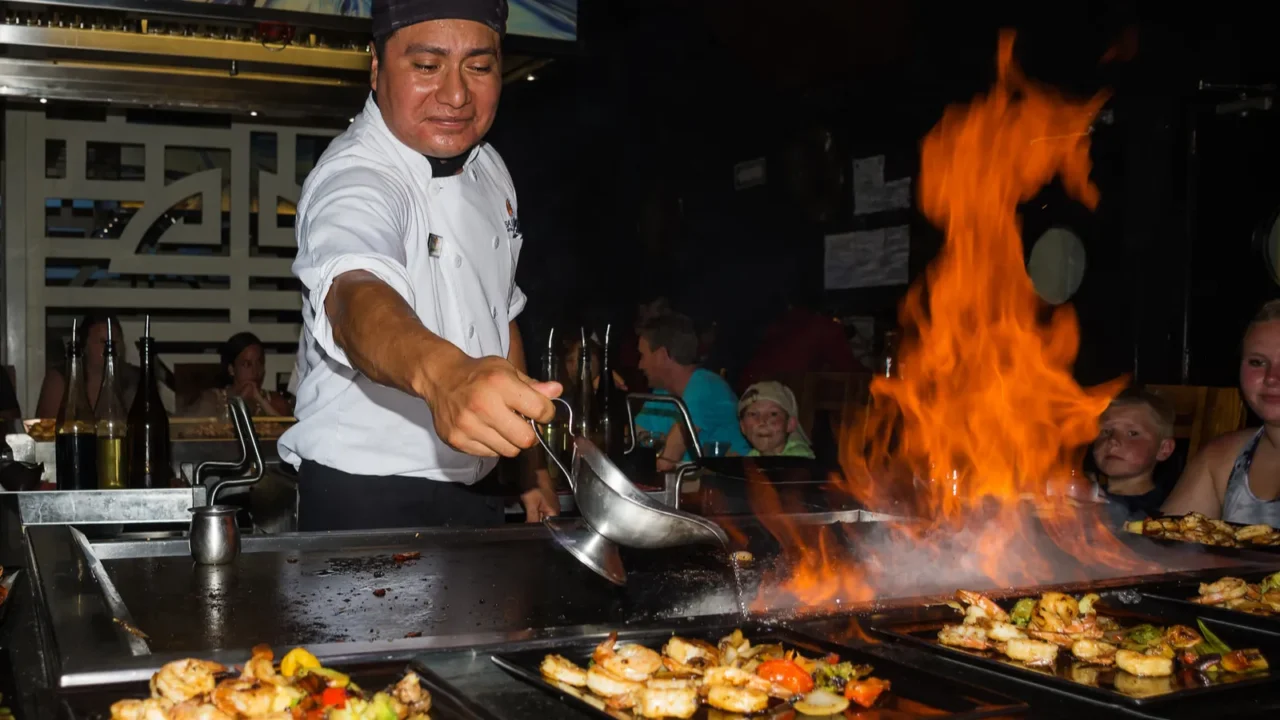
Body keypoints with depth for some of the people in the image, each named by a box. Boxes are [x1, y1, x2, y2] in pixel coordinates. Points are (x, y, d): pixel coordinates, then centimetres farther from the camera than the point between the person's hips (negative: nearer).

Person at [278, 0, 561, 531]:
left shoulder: (490, 172, 3)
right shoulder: (352, 180, -22)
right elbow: (357, 297, -43)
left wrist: (530, 464, 14)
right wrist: (443, 373, -64)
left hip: (477, 492, 7)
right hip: (363, 501, -7)